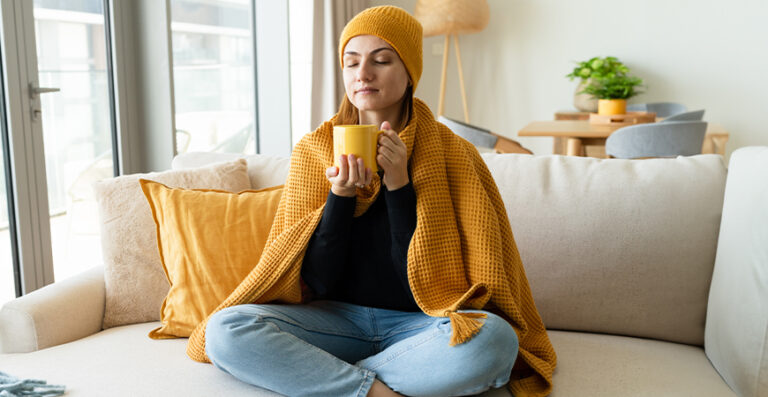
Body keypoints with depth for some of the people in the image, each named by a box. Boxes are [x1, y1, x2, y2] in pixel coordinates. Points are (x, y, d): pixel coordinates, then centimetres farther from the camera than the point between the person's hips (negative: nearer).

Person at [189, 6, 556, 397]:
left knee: (493, 339, -34)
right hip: (337, 317, 1)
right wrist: (340, 195, -17)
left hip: (417, 321, -1)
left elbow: (425, 280, -10)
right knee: (225, 330, -23)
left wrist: (399, 186, -18)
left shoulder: (452, 154, -5)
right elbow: (317, 283, -3)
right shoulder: (313, 150, 1)